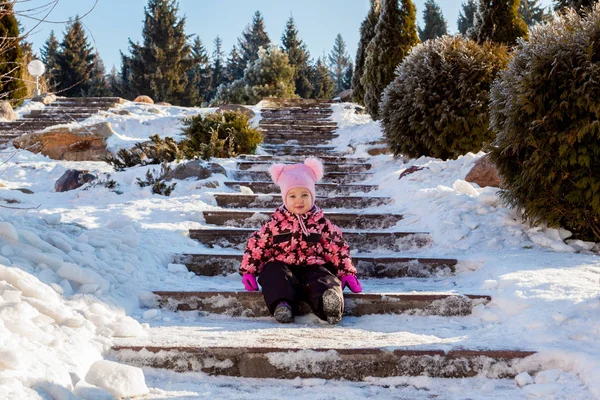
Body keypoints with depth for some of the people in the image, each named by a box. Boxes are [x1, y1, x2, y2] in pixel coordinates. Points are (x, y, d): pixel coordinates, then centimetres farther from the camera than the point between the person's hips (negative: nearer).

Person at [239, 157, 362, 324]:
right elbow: (256, 246, 10)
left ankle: (330, 306, -65)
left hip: (313, 267, 0)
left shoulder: (321, 223, 10)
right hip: (282, 266, 1)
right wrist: (248, 272, 4)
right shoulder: (275, 223, 8)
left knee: (325, 280, -33)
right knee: (274, 275, -34)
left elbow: (338, 248, 13)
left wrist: (347, 273, 7)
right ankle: (281, 306, -58)